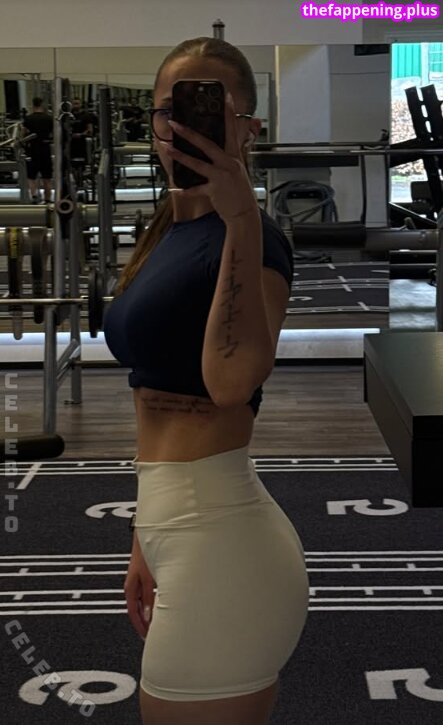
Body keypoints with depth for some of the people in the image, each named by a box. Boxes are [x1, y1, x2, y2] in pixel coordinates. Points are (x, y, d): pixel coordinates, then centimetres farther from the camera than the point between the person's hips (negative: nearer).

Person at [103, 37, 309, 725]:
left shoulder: (250, 237, -13)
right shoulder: (166, 235, 14)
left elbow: (231, 380, -33)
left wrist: (243, 216, -36)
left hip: (219, 547, -9)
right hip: (185, 537, 9)